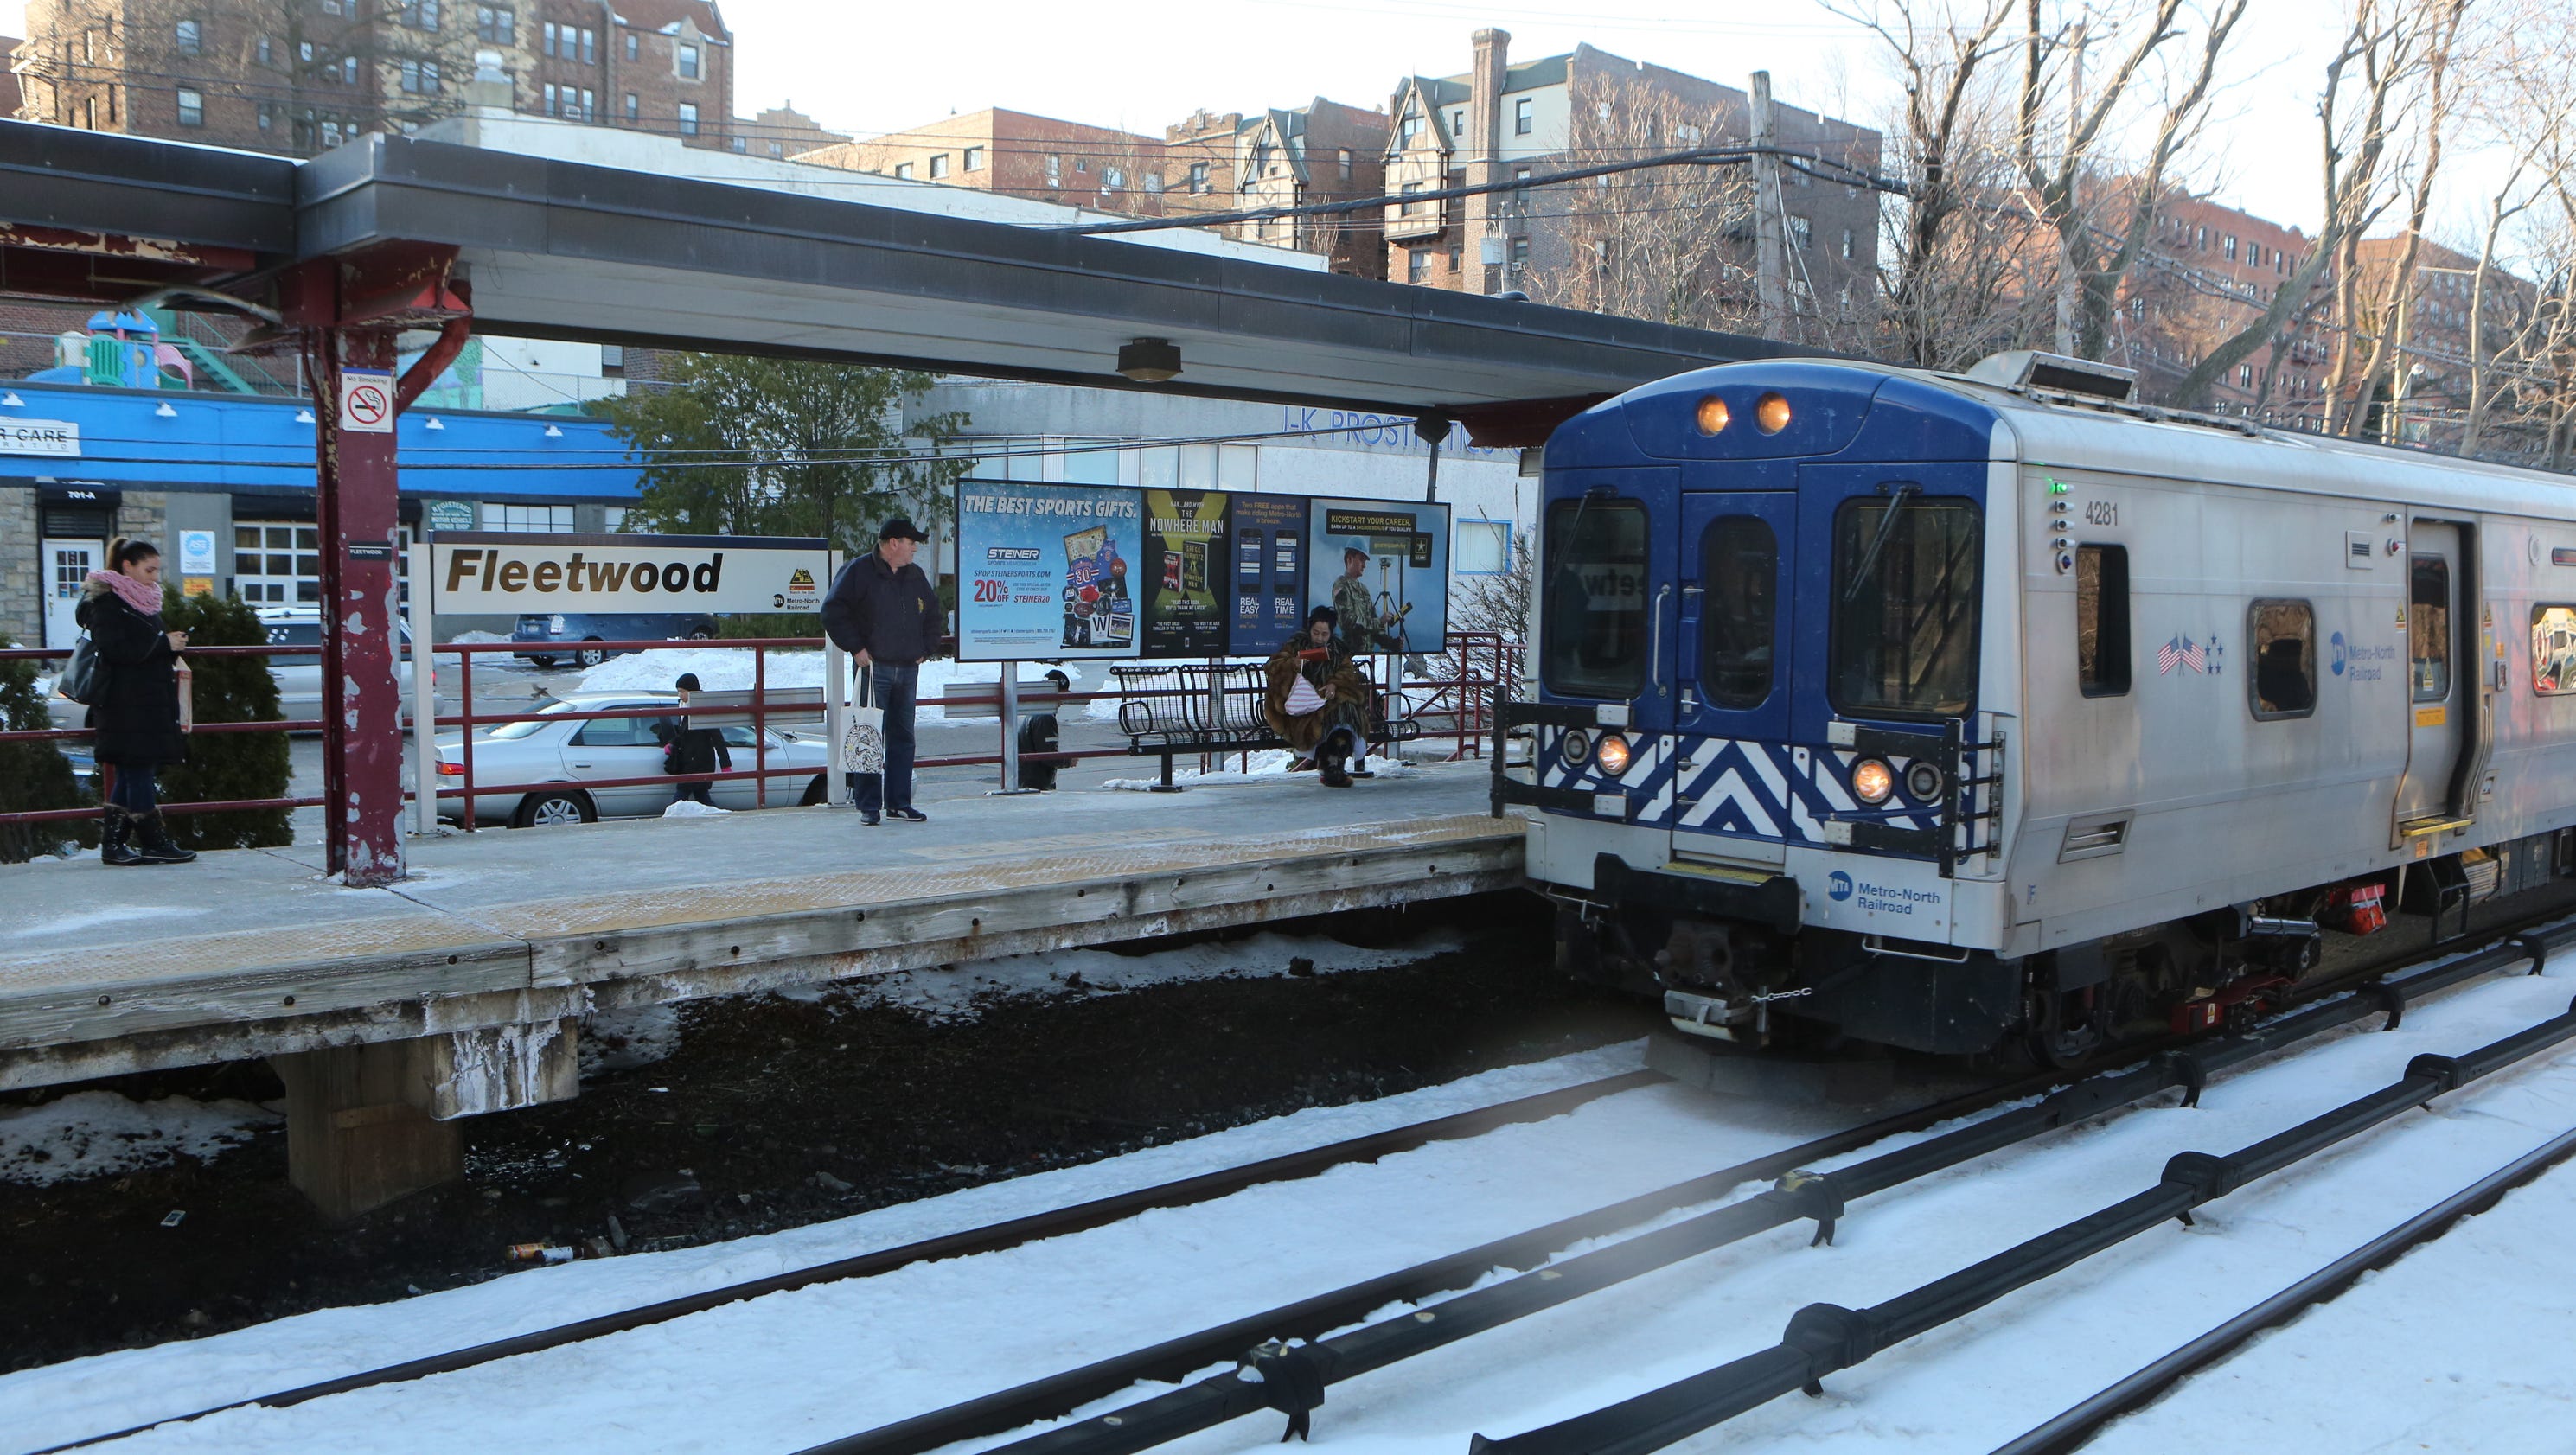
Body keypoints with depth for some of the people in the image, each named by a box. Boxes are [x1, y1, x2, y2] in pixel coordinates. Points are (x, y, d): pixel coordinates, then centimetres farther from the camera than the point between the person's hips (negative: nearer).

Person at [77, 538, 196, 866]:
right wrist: (164, 644, -18)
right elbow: (114, 648, -19)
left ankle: (113, 844, 11)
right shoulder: (106, 601, -9)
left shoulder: (141, 600, 20)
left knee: (130, 774, 8)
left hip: (149, 701, 9)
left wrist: (172, 645, 11)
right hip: (126, 705, -9)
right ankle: (153, 842, -2)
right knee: (138, 772, -5)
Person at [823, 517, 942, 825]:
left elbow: (934, 614, 27)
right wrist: (856, 648, -11)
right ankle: (869, 806, -1)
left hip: (908, 670, 6)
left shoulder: (915, 576, 15)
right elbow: (833, 612, -8)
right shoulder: (859, 571, -4)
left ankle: (899, 803, 14)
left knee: (903, 736, 8)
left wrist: (924, 648, 15)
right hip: (873, 668, -6)